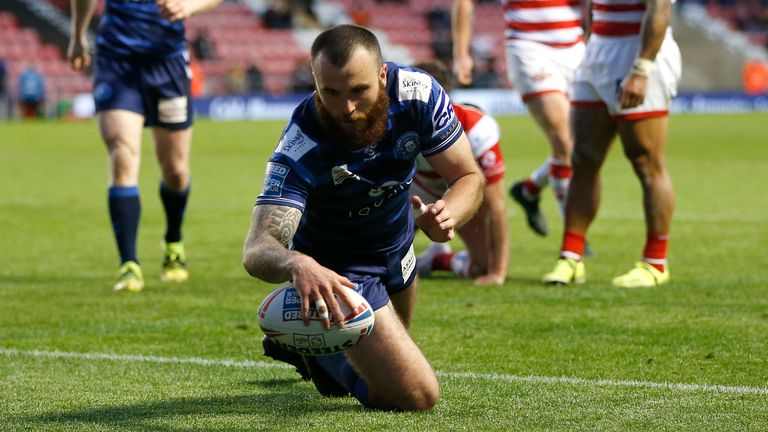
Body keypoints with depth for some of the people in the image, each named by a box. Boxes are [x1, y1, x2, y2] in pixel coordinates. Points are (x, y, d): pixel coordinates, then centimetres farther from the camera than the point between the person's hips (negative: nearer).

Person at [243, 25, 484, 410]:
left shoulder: (418, 93, -26)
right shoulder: (300, 150, -36)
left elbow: (468, 176, -15)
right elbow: (256, 250, -45)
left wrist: (448, 213, -39)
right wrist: (297, 263, -69)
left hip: (397, 246, 6)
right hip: (338, 270, -6)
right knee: (416, 396, -15)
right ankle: (320, 355, 10)